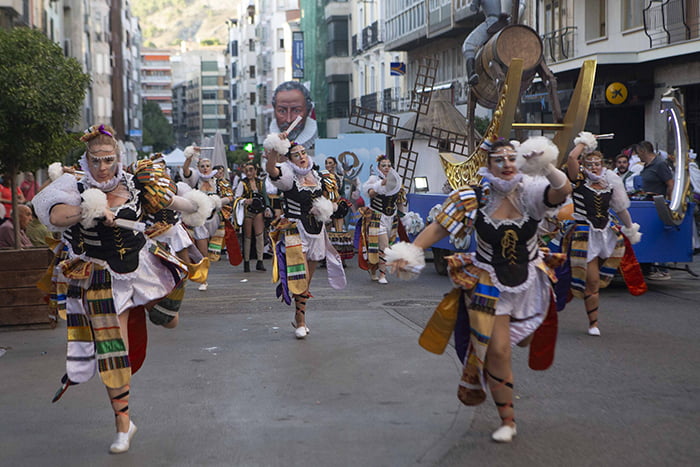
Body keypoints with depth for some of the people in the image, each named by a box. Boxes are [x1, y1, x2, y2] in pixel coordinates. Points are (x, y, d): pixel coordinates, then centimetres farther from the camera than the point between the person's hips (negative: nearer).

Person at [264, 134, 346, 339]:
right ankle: (300, 322, -5)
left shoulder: (316, 176, 10)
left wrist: (326, 208, 2)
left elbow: (326, 199, 25)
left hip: (316, 233, 6)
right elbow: (271, 169, -33)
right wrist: (274, 151, -51)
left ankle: (299, 318, 26)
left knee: (307, 280, 13)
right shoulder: (289, 177, -11)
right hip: (295, 231, -6)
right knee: (301, 278, -14)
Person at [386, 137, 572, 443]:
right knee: (498, 351, -5)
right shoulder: (473, 199, -14)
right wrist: (409, 252, -24)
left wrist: (546, 168, -54)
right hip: (488, 283, -2)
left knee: (524, 340, 20)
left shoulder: (529, 193, -15)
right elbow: (439, 227, -12)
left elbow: (563, 191, -33)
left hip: (529, 281, 2)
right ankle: (507, 421, 10)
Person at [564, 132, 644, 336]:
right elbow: (571, 158, -23)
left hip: (606, 232, 7)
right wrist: (583, 143, -7)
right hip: (584, 234, -7)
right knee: (591, 281, -7)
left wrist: (630, 228, 20)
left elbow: (620, 208, 17)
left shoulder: (610, 184, 6)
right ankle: (593, 323, 4)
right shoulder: (579, 180, -6)